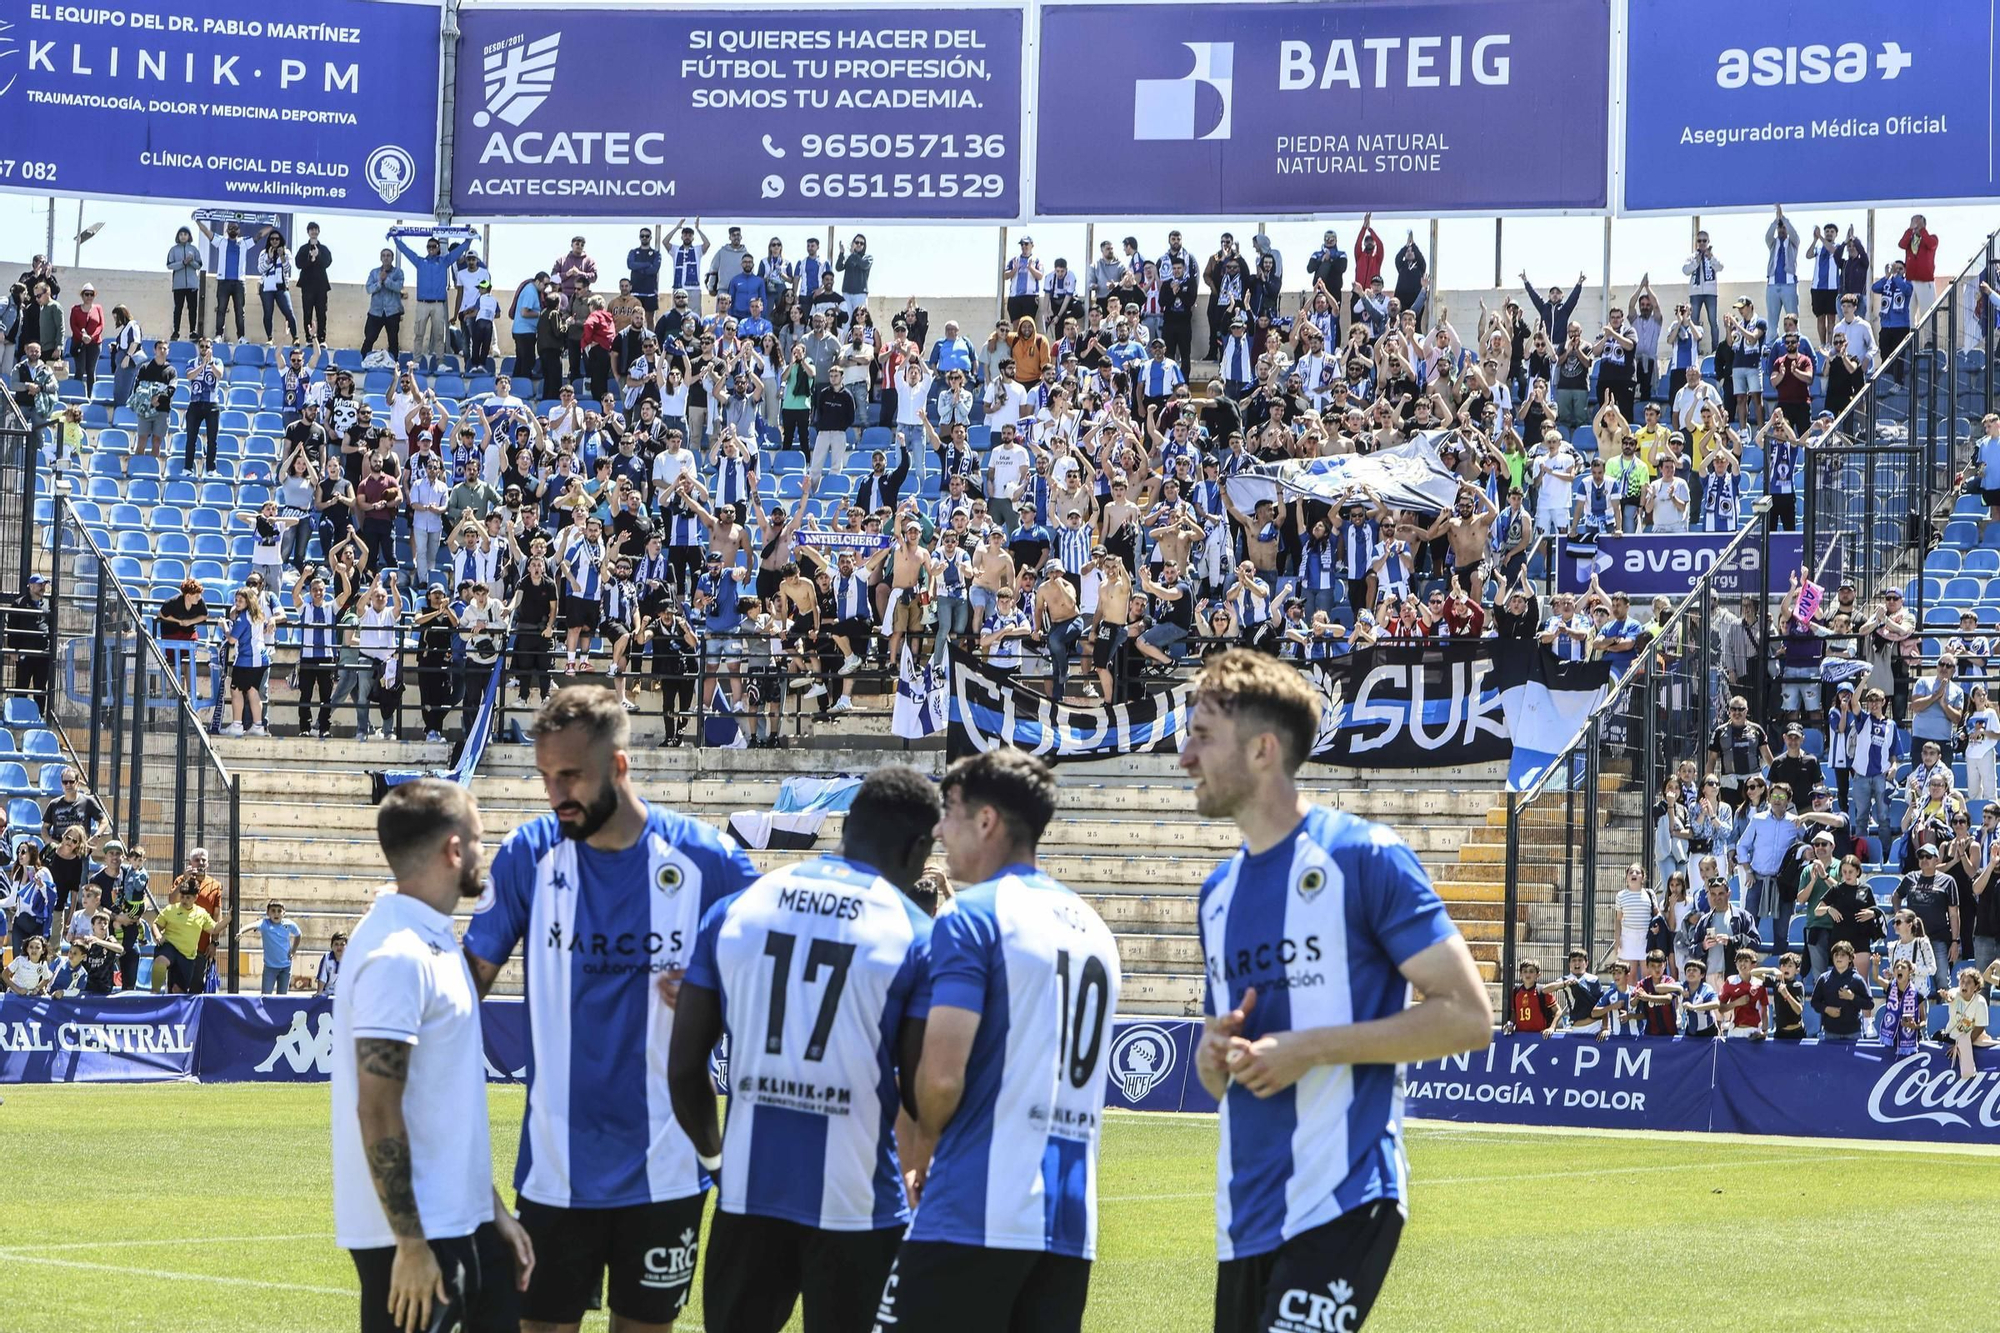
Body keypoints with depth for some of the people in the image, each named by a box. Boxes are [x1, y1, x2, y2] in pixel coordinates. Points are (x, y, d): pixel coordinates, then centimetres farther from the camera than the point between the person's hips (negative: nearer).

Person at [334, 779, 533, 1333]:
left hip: (461, 1221, 10)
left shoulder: (432, 941, 11)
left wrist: (493, 1210, 19)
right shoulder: (397, 956, -18)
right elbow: (378, 1110, -20)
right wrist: (410, 1243, -21)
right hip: (414, 1232, -10)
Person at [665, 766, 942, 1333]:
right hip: (857, 1202, -3)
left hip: (748, 1194, 3)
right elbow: (923, 1094, -6)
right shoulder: (916, 935, -7)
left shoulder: (734, 909, 4)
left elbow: (683, 1068, 6)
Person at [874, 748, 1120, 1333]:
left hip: (973, 1217, -7)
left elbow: (942, 1077, -15)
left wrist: (928, 1138, 6)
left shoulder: (972, 918, -7)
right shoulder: (1092, 928, 17)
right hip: (1072, 1222, 7)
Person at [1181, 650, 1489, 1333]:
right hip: (1243, 1219, 8)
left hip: (1340, 1201, -8)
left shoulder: (1363, 856, -7)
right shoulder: (1218, 892, 16)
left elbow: (1469, 1017, -11)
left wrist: (1311, 1049, -16)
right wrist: (1215, 1054, 0)